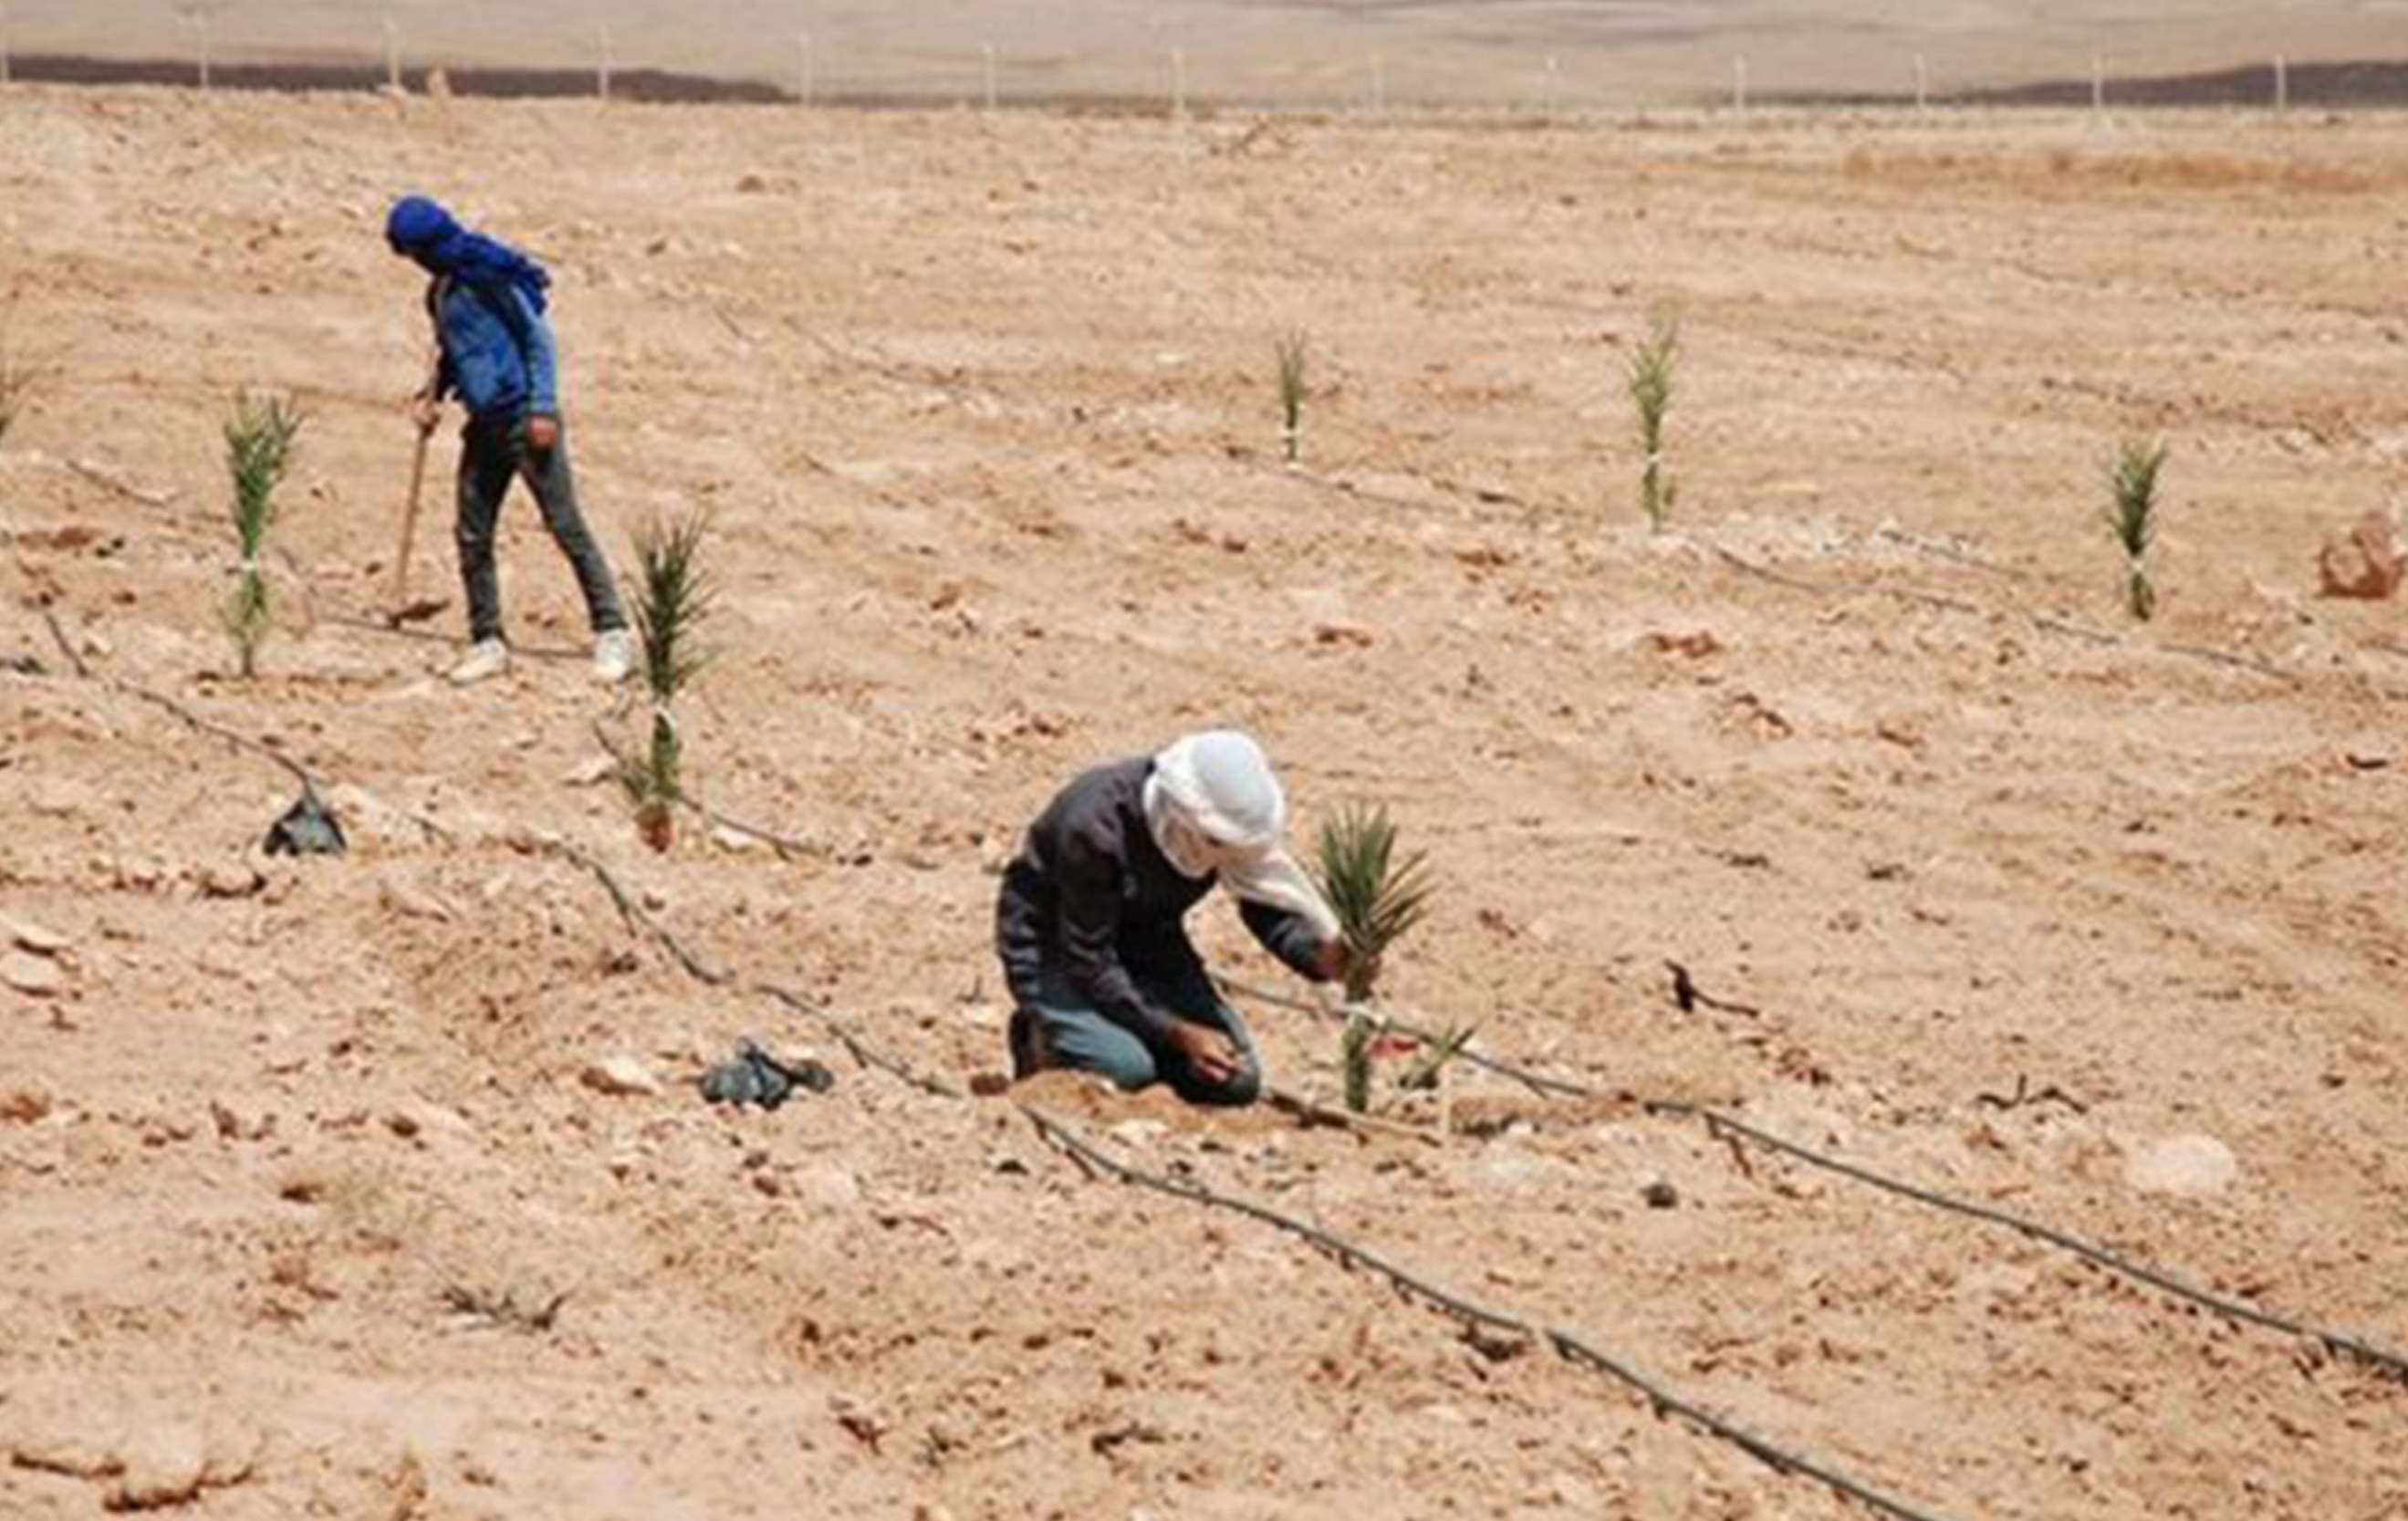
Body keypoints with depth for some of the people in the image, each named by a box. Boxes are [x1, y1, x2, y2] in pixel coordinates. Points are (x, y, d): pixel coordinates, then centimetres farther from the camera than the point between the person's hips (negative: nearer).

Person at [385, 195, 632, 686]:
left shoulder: (488, 276, -13)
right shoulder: (440, 289, 12)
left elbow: (538, 339, -13)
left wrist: (543, 409, -18)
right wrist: (433, 394, 10)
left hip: (524, 419, -9)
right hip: (485, 424, 9)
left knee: (566, 527, -7)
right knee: (472, 536, 6)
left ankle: (613, 636, -4)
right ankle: (488, 644, 14)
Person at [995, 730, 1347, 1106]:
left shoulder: (1224, 821, -18)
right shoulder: (1093, 830, -35)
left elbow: (1266, 905, -6)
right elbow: (1089, 964, -29)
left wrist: (1322, 955, -28)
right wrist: (1179, 1034, -31)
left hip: (1146, 945, 6)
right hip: (1054, 950, -6)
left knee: (1235, 1082, -9)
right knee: (1127, 1069, -31)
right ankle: (1043, 1043, 1)